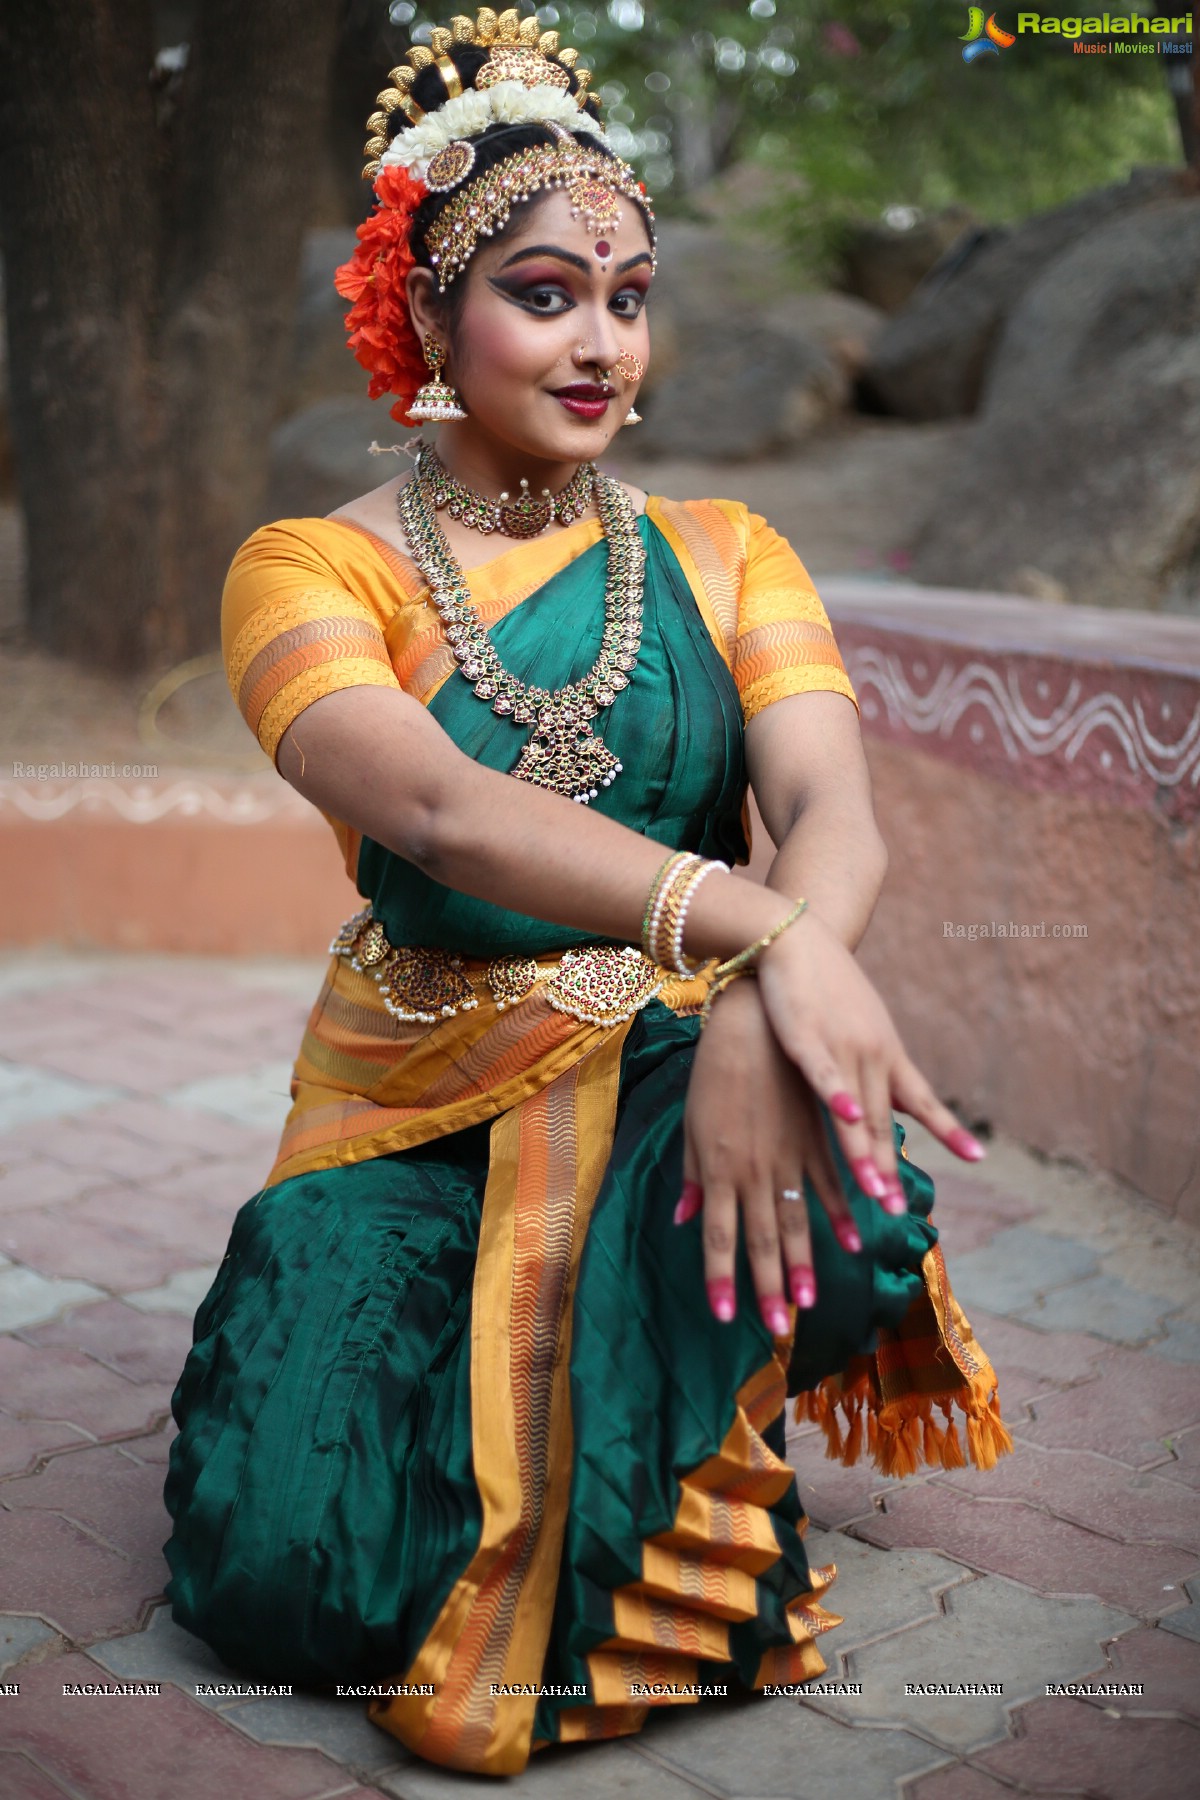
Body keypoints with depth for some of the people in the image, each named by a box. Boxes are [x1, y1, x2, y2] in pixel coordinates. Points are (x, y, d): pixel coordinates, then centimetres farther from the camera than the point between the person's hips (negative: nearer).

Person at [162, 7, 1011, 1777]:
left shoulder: (722, 555, 4)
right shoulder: (312, 569, -5)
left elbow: (834, 804, -14)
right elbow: (433, 807, -26)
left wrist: (761, 1007, -37)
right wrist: (753, 929, -42)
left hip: (675, 1083, 1)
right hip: (415, 1112, 0)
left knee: (843, 1160, -33)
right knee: (285, 1573, -15)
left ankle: (702, 1465, -2)